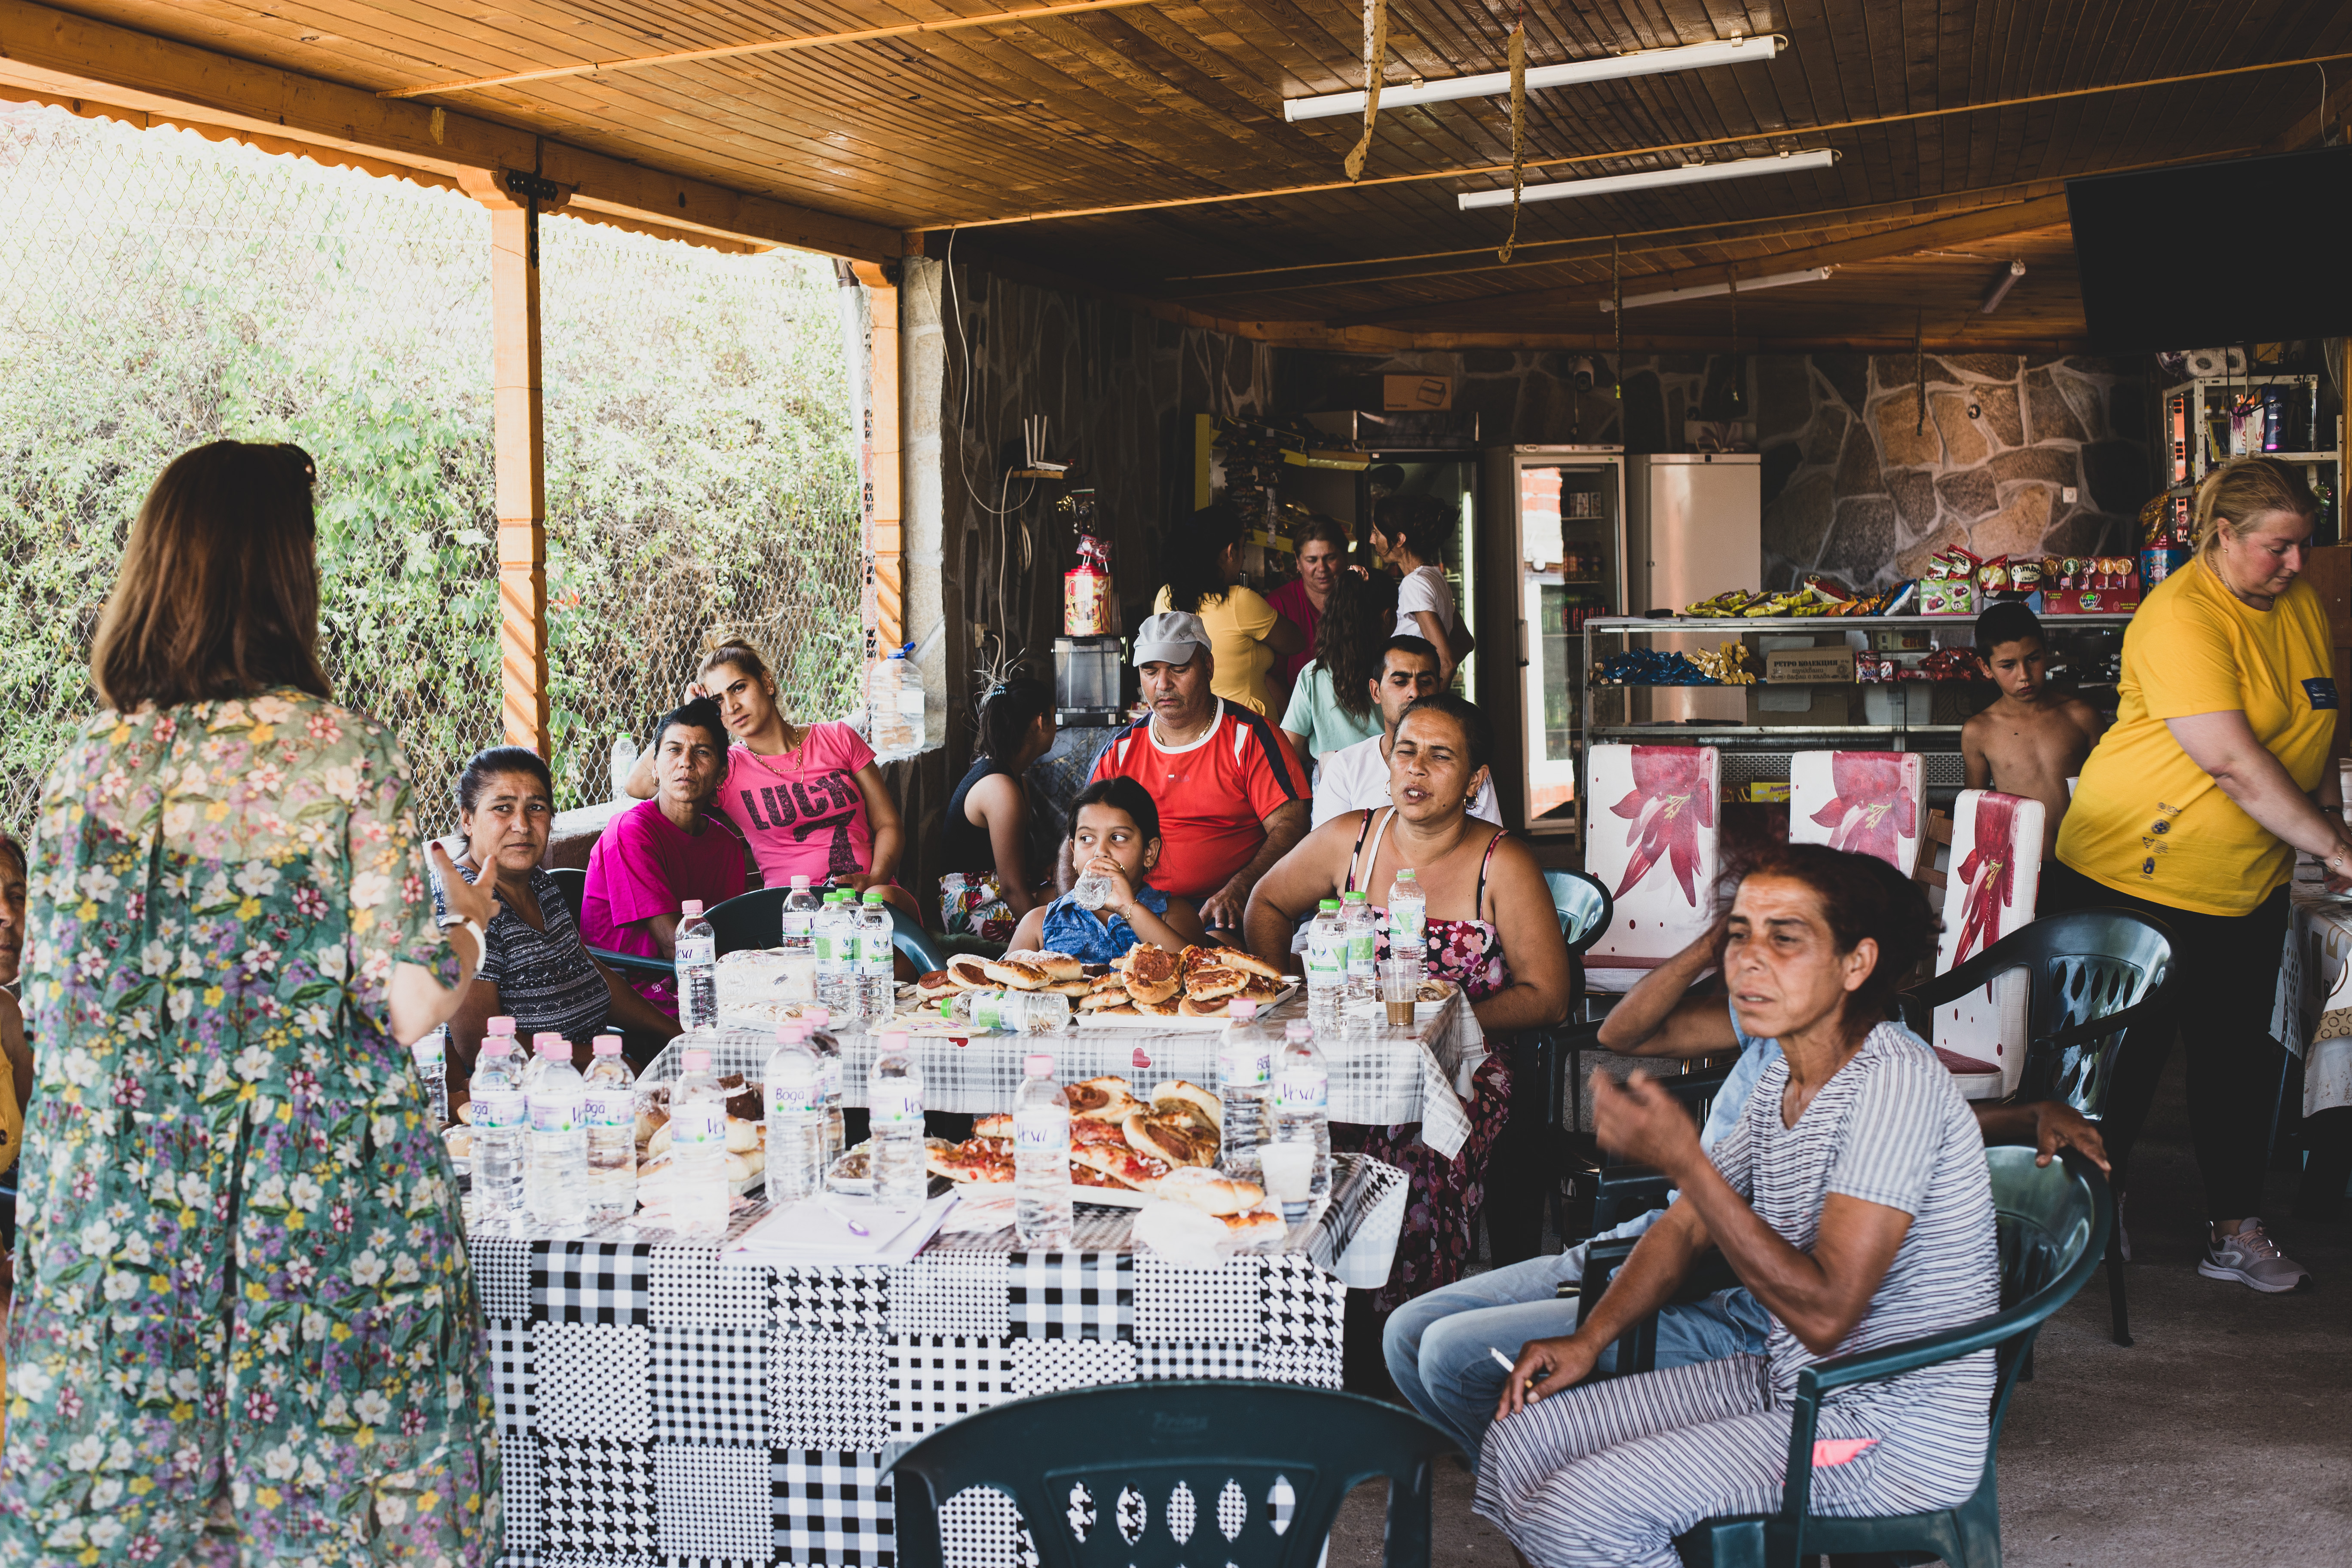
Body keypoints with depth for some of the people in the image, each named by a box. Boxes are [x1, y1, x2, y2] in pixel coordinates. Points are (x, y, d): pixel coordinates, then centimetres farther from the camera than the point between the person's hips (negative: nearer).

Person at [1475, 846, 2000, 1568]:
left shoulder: (1896, 1081, -22)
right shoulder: (1783, 1079, 6)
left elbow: (1825, 1313, -28)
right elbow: (1687, 1226, 17)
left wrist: (1683, 1160, -31)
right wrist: (1587, 1339, 4)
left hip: (1894, 1435, -8)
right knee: (1519, 1442, 2)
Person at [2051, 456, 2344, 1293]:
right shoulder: (2181, 618, -21)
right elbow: (2234, 763, -27)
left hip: (2250, 880, 7)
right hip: (2139, 870, -7)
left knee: (2242, 1057, 10)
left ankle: (2237, 1232, 20)